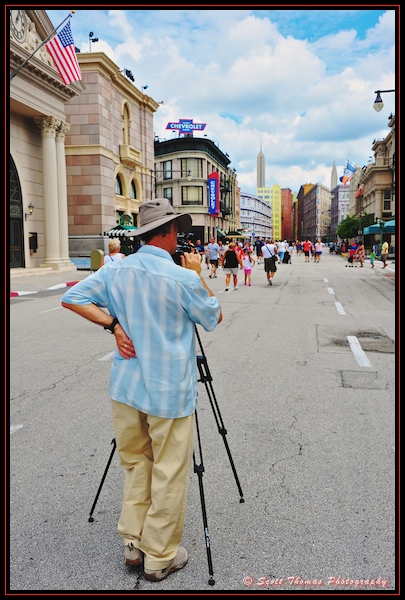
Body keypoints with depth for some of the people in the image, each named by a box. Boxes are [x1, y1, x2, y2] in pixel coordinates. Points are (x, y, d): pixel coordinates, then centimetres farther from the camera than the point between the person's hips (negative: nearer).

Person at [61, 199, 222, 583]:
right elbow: (214, 319, -1)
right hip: (170, 391, -5)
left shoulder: (116, 270, -1)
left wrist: (113, 323, -1)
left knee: (136, 464, 22)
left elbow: (71, 298, 3)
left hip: (126, 386, 6)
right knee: (169, 474, 9)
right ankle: (159, 557, 23)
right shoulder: (183, 278, -16)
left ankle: (133, 544, 31)